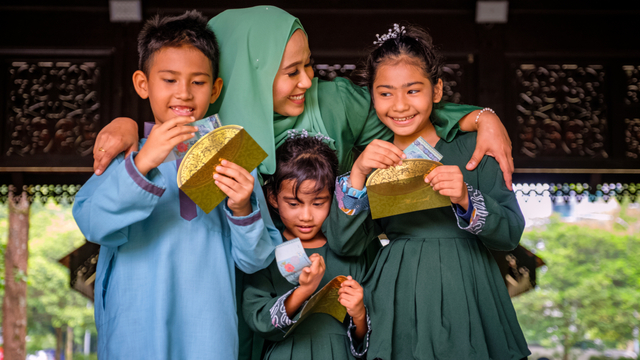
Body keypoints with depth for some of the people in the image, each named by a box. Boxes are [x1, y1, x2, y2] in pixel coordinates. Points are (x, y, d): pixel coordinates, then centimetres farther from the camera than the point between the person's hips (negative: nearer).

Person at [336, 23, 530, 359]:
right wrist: (357, 175, -18)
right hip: (397, 300, 1)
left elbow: (511, 234, -7)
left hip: (465, 294, -1)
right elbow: (341, 242, -6)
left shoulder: (470, 146, -3)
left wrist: (467, 202, -24)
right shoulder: (371, 156, 4)